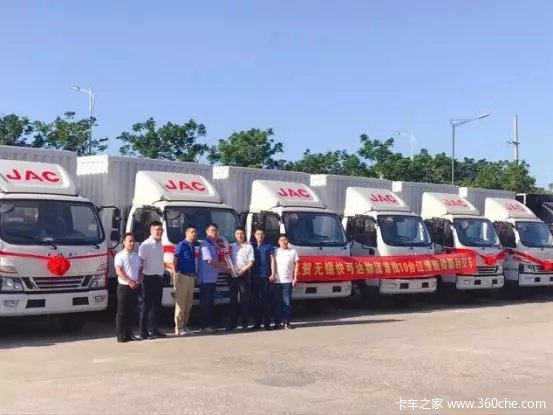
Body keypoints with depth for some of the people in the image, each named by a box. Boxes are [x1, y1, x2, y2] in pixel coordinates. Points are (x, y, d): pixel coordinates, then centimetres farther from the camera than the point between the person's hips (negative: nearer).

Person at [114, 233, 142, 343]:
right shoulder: (120, 256, -5)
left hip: (135, 287, 6)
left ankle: (129, 334, 16)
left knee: (132, 312, 9)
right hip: (124, 287, -6)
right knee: (122, 312, -3)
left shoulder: (136, 256, 14)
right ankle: (120, 335, 0)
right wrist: (130, 282, -20)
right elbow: (118, 271, -14)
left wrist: (138, 281, -3)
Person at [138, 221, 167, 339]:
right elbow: (140, 263, -16)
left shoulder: (160, 244, 12)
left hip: (159, 278, 8)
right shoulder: (145, 245, -11)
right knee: (147, 305, -2)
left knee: (156, 305, 11)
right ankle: (144, 332, 3)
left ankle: (153, 330, 18)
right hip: (149, 278, -8)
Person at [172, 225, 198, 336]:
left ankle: (185, 326, 17)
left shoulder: (192, 246, 16)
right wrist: (175, 274, -20)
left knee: (188, 304, 11)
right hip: (182, 276, -8)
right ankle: (179, 328, -4)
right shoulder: (181, 245, -7)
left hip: (191, 277, 8)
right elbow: (174, 260, -12)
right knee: (181, 303, -7)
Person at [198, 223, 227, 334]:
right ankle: (205, 326, -4)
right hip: (206, 279, -8)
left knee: (211, 303, 10)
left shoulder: (216, 245, 16)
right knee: (205, 303, -6)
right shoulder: (205, 245, -10)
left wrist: (222, 265, 0)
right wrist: (222, 265, -4)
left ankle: (210, 325, 14)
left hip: (213, 278, 8)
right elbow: (210, 261, -16)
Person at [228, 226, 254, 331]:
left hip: (244, 274, -2)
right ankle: (232, 323, 8)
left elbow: (251, 262, -1)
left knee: (244, 299, -2)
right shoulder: (231, 246, 13)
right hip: (232, 275, 2)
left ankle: (244, 323, 2)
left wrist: (243, 269, -15)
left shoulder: (249, 247, 5)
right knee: (233, 299, 3)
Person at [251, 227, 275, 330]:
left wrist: (273, 274, -5)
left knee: (266, 300, -3)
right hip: (254, 277, 2)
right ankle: (257, 323, 9)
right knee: (255, 300, 3)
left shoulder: (269, 246, 7)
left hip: (265, 276, -2)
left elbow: (272, 260, 4)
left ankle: (267, 323, 0)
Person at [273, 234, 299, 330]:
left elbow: (296, 264, 7)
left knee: (287, 302, -2)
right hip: (276, 281, 1)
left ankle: (287, 322, 3)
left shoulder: (292, 251, 7)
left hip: (288, 281, -1)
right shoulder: (275, 252, 8)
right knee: (277, 302, 3)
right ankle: (278, 322, 8)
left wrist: (295, 278, 1)